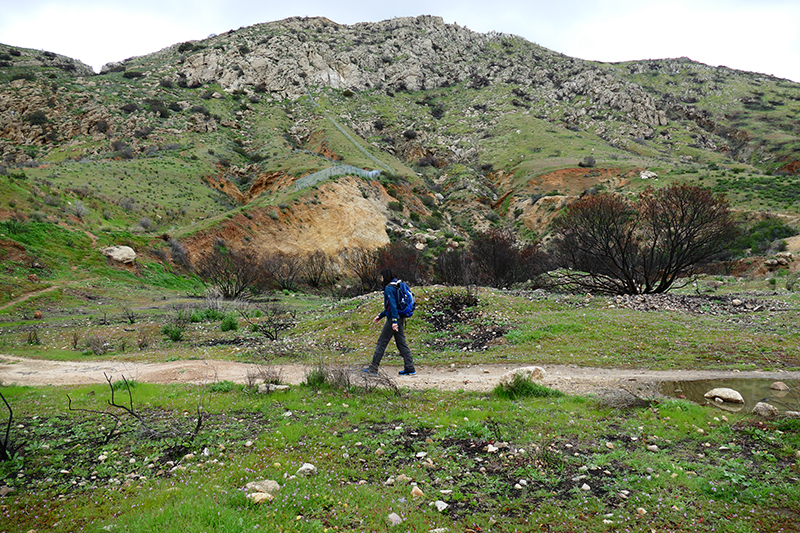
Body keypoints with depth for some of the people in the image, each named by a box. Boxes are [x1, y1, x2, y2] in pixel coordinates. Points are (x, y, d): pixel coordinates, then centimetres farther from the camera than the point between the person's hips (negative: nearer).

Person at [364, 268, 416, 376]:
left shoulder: (389, 289, -12)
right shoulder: (396, 286, 18)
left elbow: (393, 305, -22)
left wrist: (394, 321, -27)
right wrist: (380, 316, 27)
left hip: (393, 319, -9)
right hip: (400, 318, 9)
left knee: (381, 342, -1)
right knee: (401, 343, 9)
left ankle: (373, 368, 5)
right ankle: (409, 368, 6)